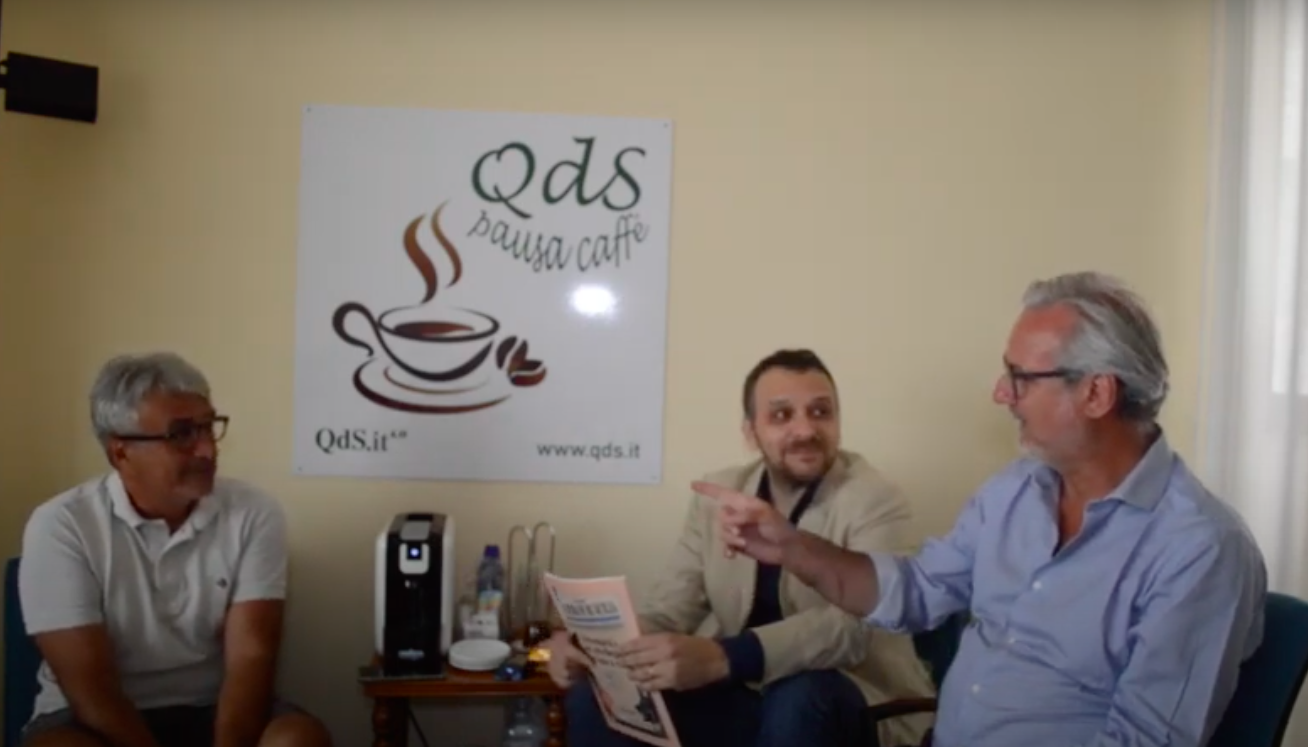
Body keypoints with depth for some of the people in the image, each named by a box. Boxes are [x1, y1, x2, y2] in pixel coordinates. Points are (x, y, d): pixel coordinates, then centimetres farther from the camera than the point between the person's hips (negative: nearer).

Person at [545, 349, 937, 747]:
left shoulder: (874, 501, -13)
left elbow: (853, 623, -29)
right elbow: (671, 606, -1)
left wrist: (720, 658, -44)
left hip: (858, 704, -4)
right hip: (744, 696, 4)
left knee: (799, 699, -37)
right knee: (595, 695, -14)